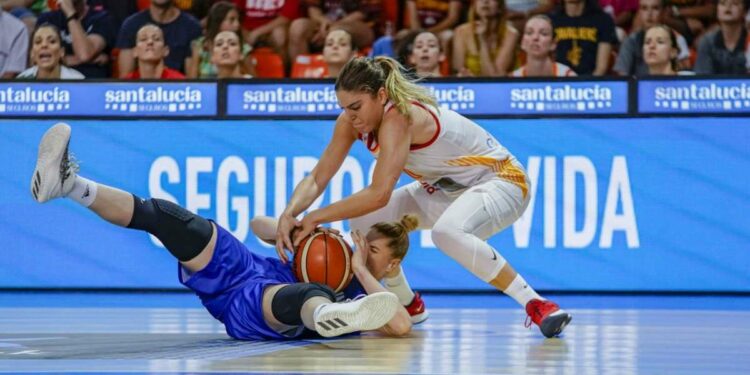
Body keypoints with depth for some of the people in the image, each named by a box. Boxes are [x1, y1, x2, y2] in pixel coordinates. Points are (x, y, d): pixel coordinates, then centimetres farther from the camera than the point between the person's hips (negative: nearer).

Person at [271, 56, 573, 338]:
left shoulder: (399, 117, -32)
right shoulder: (352, 120, -9)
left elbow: (379, 195, -39)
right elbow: (317, 179, -7)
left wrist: (316, 218, -32)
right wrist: (289, 214, -26)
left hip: (501, 180, -9)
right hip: (448, 188, 9)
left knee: (447, 232, -38)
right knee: (364, 220, -4)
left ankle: (537, 305, -27)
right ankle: (406, 303, 19)